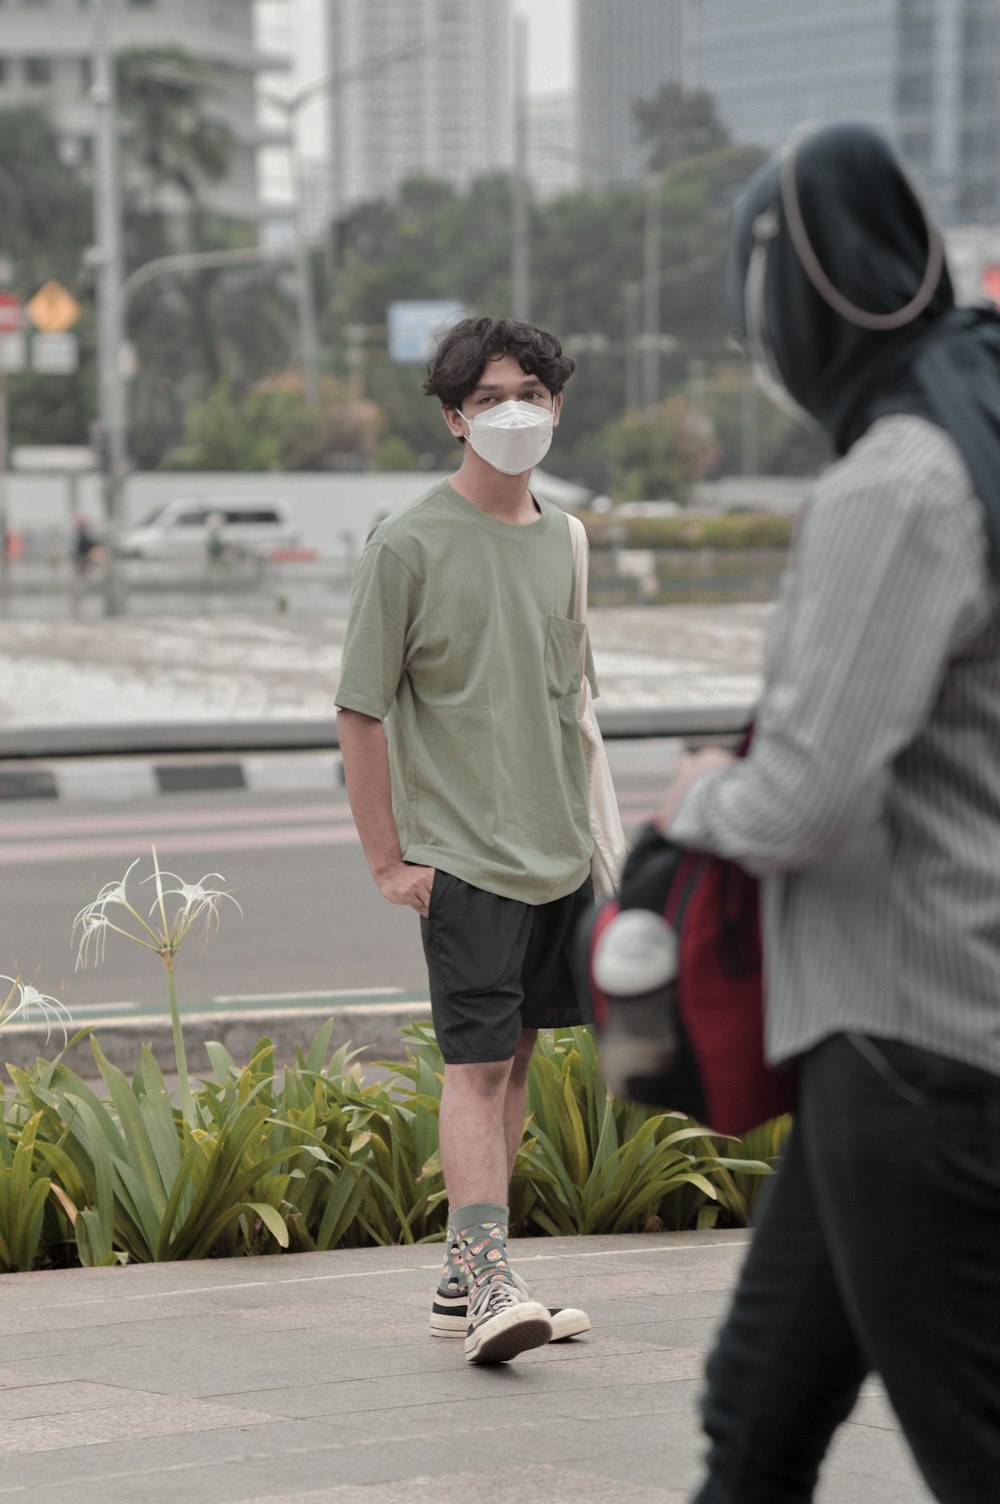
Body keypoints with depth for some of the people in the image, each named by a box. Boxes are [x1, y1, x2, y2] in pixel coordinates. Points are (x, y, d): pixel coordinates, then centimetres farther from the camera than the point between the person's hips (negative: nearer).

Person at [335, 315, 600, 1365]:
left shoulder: (561, 538, 11)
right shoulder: (408, 546, -7)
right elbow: (359, 710, -6)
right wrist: (388, 861, -9)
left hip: (557, 852, 6)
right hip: (461, 854, -6)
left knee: (515, 1055, 10)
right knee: (476, 1063, -12)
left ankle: (466, 1277, 17)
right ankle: (486, 1284, -16)